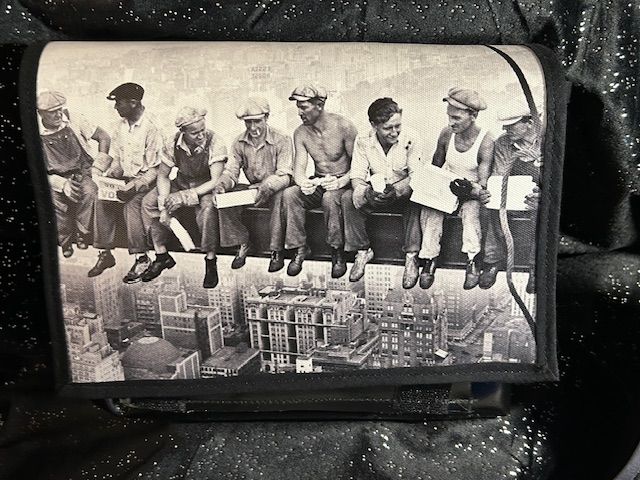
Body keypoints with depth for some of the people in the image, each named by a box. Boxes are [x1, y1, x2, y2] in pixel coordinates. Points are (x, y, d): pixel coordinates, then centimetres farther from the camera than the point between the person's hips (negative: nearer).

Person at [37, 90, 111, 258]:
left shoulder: (74, 122, -1)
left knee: (90, 192, -34)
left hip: (82, 171, 0)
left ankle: (83, 233, -11)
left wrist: (97, 167, -3)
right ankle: (65, 241, -5)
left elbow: (104, 137, 3)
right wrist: (62, 183, -18)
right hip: (56, 178, 0)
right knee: (55, 200, -32)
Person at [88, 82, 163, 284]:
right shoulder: (121, 126, 9)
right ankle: (105, 254, -7)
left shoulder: (151, 129, -14)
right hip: (125, 177, 7)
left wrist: (134, 186, -25)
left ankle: (141, 258, -19)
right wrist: (108, 176, -2)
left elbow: (155, 169, -14)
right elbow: (117, 159, 17)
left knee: (131, 204, -31)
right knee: (102, 200, -17)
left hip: (146, 180, -6)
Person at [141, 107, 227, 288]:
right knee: (149, 202, -12)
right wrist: (164, 204, -18)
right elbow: (163, 175, -3)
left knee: (208, 207, -38)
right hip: (180, 183, 5)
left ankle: (211, 261, -22)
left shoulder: (215, 143, -24)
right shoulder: (174, 144, -12)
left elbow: (216, 181, -28)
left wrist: (185, 196, -34)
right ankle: (162, 256, 0)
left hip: (206, 187, -5)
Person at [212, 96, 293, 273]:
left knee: (280, 197, -39)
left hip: (275, 189, -4)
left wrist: (266, 187, -41)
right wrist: (222, 184, -23)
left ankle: (277, 251, -24)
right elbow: (231, 171, 1)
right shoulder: (239, 143, 2)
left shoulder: (281, 140, -13)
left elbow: (285, 176, -20)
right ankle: (242, 244, -2)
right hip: (252, 188, 5)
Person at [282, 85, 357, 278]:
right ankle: (300, 249, -13)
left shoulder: (343, 126, -12)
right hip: (318, 182, 5)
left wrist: (341, 181, -30)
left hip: (343, 183, -4)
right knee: (289, 194, -24)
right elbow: (299, 167, -5)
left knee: (329, 198, -38)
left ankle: (338, 252, -20)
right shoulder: (300, 133, 2)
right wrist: (303, 182, -30)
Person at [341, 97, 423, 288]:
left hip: (403, 193, -2)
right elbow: (357, 177, -10)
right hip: (375, 194, 2)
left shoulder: (410, 140, -13)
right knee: (348, 198, -24)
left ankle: (411, 257, -24)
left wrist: (396, 190, -39)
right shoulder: (363, 142, -7)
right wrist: (367, 192, -34)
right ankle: (362, 250, -11)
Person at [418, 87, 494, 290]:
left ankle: (473, 261, -27)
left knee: (470, 211, -36)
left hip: (471, 193, -3)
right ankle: (429, 259, -24)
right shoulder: (446, 134, -3)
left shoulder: (485, 141, -15)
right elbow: (435, 167, 9)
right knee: (429, 209, -27)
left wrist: (477, 189, -35)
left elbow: (483, 181, -17)